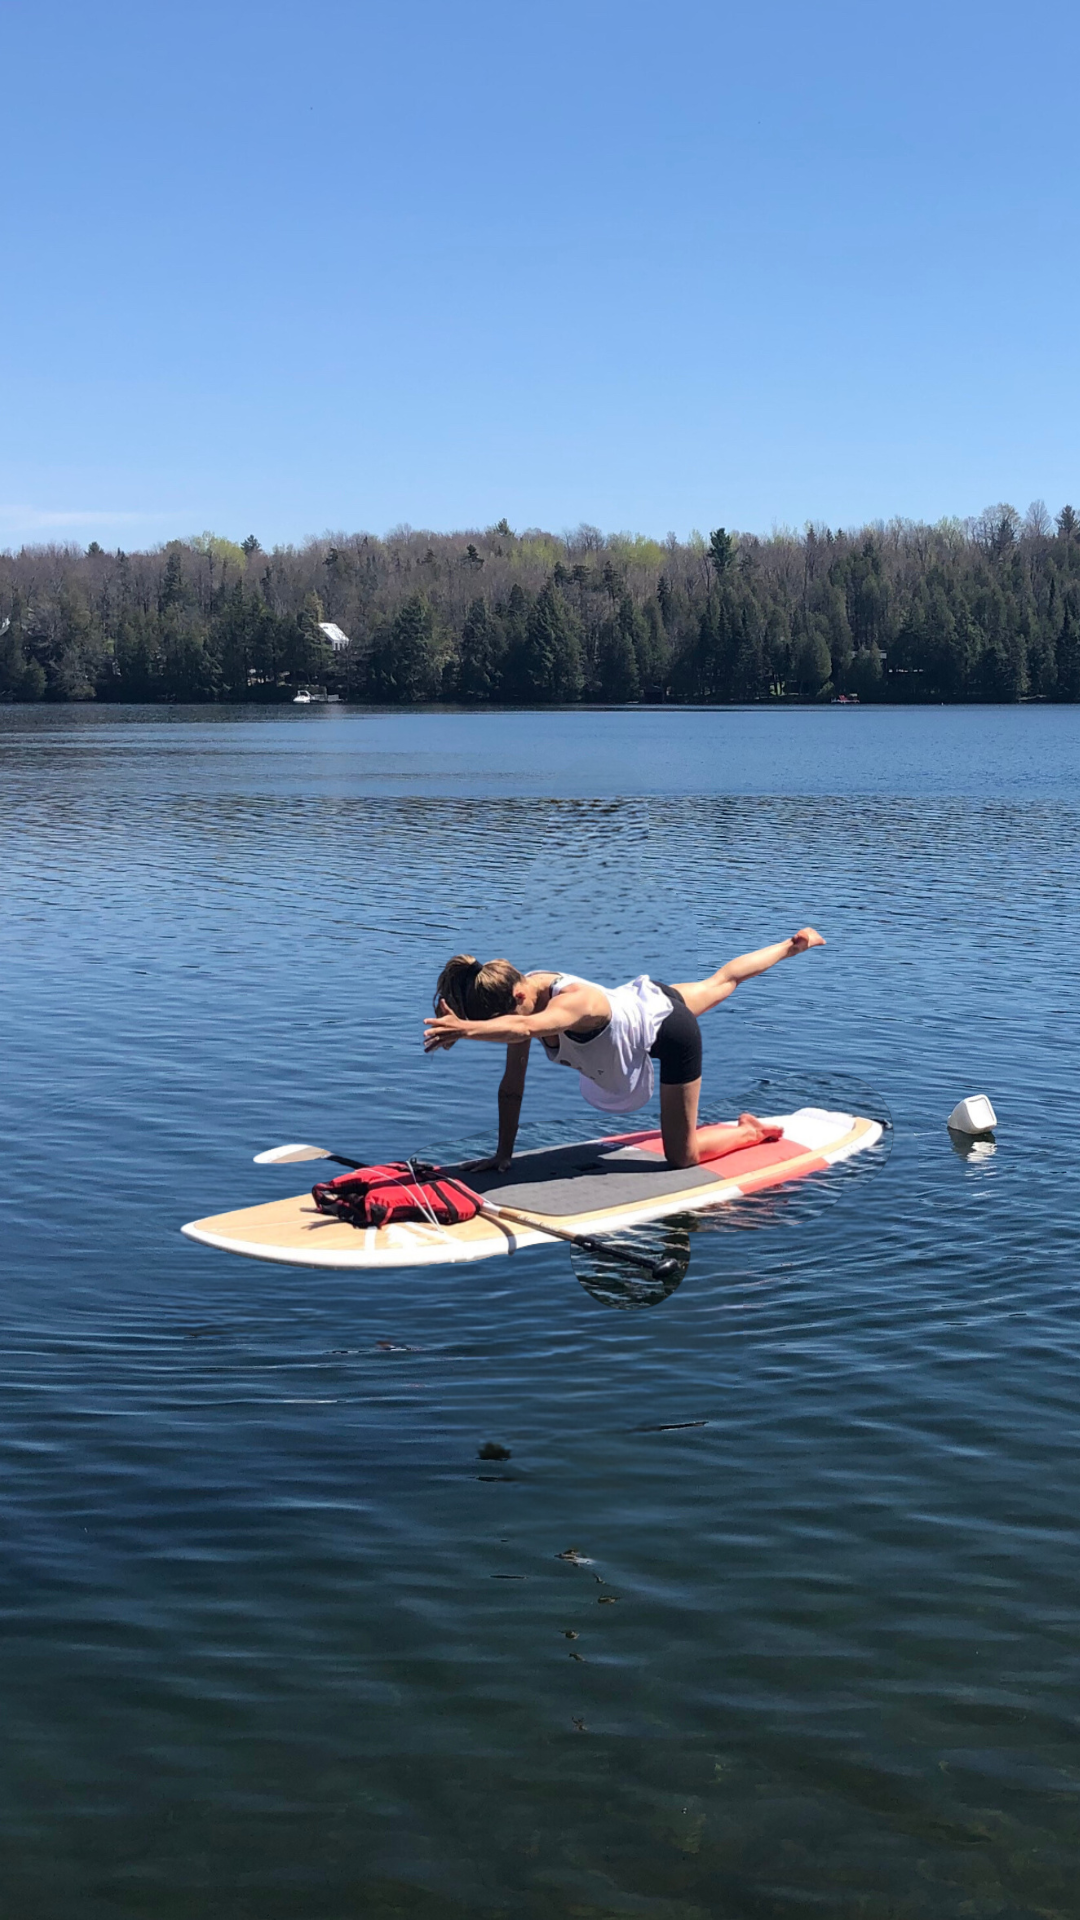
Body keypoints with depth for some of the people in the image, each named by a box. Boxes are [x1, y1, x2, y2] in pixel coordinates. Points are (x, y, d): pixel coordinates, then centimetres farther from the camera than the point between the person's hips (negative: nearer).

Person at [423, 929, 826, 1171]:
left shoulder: (572, 1002, -44)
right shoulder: (522, 995, -21)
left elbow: (525, 1028, -70)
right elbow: (512, 1088, -14)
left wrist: (466, 1029, -84)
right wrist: (503, 1154, -13)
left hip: (670, 1028, -8)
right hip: (643, 997, 8)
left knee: (682, 1156, 2)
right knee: (721, 981, 36)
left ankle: (751, 1131, 27)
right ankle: (792, 945, 59)